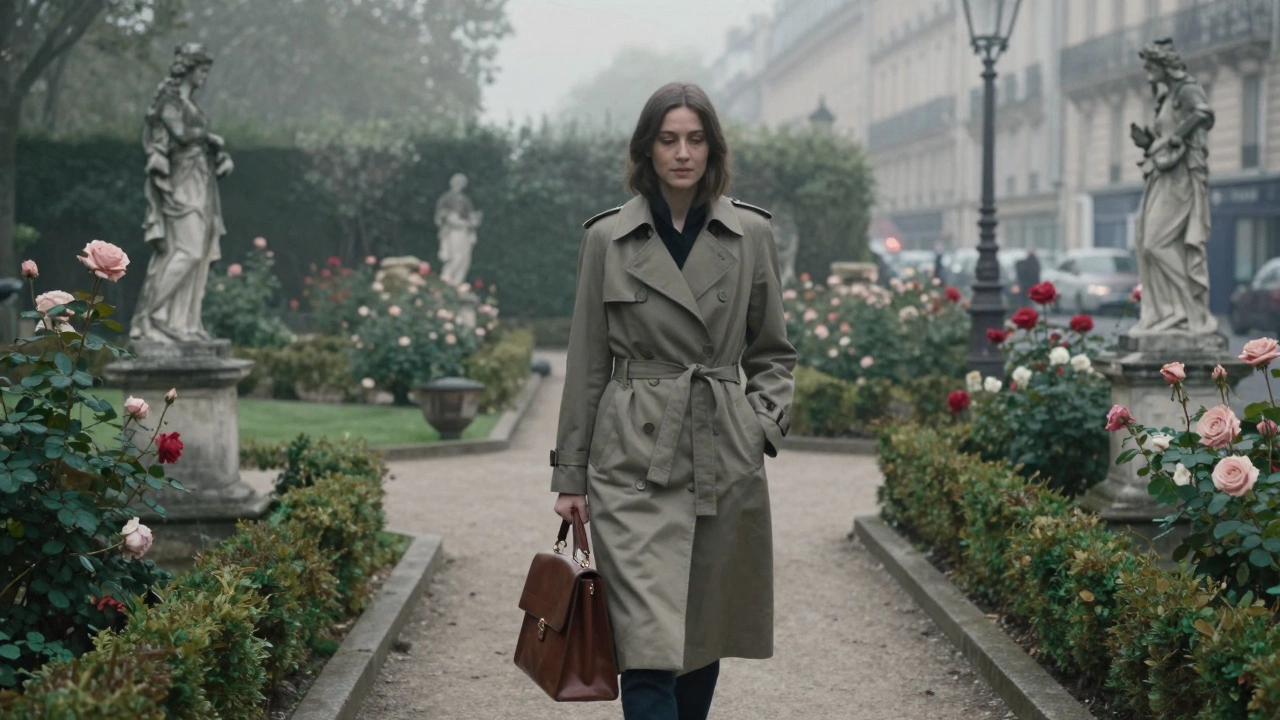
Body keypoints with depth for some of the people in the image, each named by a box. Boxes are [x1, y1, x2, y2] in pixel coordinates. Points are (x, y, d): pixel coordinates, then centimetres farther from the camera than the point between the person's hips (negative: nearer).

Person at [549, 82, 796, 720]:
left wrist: (764, 422, -3)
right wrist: (570, 475, 4)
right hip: (634, 465, -2)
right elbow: (587, 364, 5)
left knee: (706, 638, 11)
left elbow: (772, 352, 13)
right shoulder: (607, 239, 1)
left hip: (724, 464, 2)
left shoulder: (751, 235, 5)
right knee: (648, 644, -10)